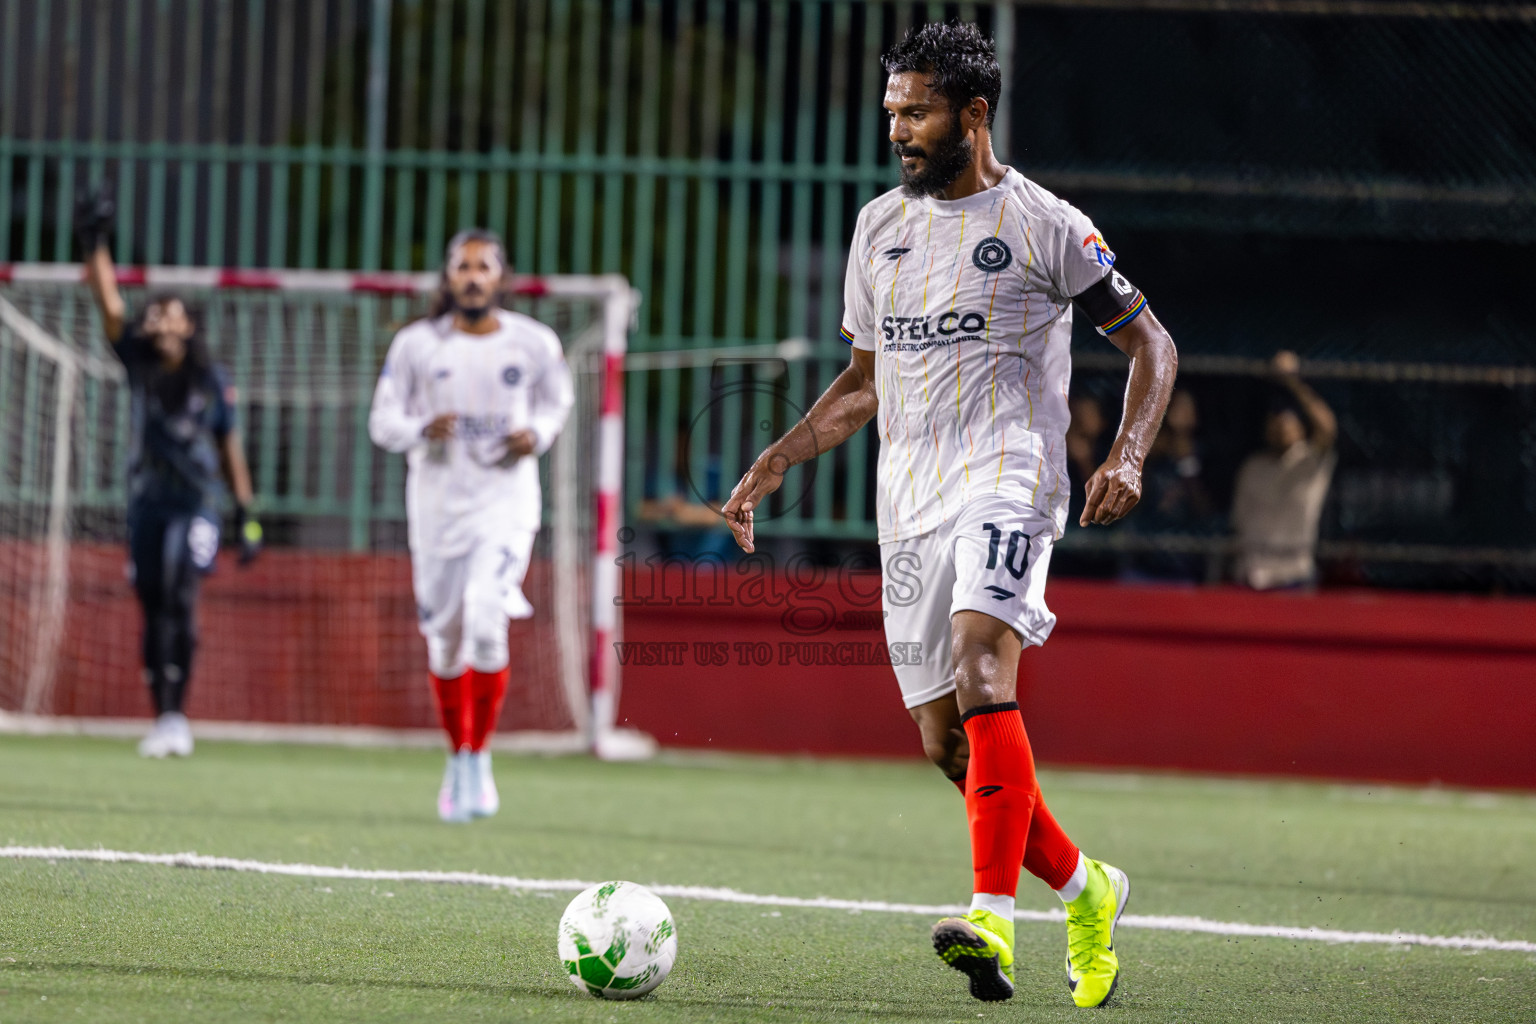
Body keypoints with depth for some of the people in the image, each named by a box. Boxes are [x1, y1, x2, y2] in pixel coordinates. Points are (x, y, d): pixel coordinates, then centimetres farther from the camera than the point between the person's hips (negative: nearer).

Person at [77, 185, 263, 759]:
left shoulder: (211, 382, 0)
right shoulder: (138, 362, 4)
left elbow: (230, 448, 5)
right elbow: (109, 304, -6)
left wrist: (246, 514, 4)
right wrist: (94, 245, -18)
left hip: (195, 502, -3)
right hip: (146, 501, 3)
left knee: (179, 599, -18)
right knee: (153, 609, 6)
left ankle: (176, 716, -20)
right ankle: (162, 719, 13)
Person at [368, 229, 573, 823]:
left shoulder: (534, 345, 1)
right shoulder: (417, 345, 0)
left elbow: (555, 403, 16)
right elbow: (383, 422, 3)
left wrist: (538, 435, -6)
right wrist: (422, 430, -18)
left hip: (506, 501, -2)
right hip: (437, 502, 2)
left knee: (486, 622, -21)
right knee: (445, 638, 7)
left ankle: (480, 757, -7)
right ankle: (458, 757, 27)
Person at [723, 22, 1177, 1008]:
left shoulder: (1045, 226, -1)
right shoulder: (880, 225, 16)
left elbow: (1152, 346, 4)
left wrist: (1128, 458, -12)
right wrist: (773, 465, 16)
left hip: (1005, 485, -6)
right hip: (910, 504, 6)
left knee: (981, 676, -28)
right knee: (946, 741, 3)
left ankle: (994, 917, -36)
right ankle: (1085, 890, 23)